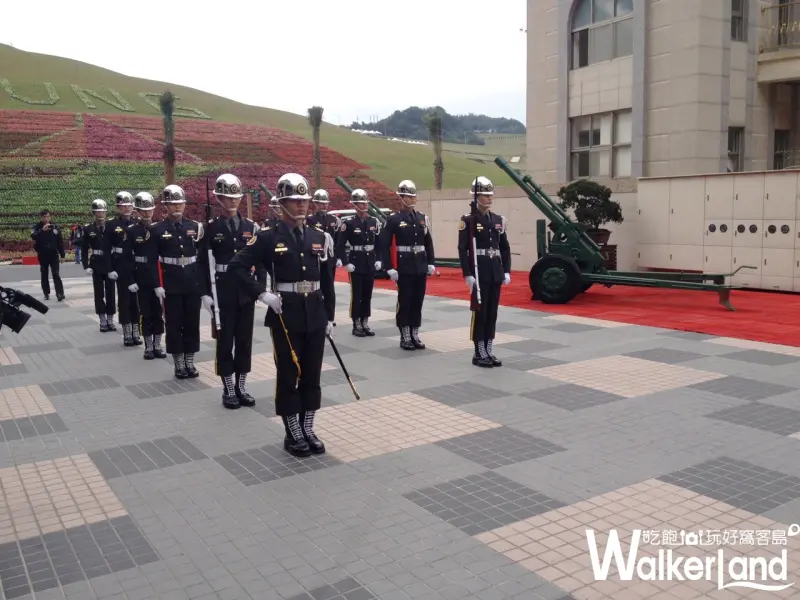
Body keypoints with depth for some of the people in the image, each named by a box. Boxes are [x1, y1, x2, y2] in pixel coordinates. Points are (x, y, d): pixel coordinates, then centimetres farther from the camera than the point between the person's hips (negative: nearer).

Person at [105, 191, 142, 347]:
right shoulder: (111, 225, -1)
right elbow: (106, 249, -3)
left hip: (137, 266, 2)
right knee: (124, 298, 3)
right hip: (121, 267, -2)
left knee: (137, 298, 6)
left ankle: (136, 332, 14)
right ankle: (127, 333, 8)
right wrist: (110, 269, -10)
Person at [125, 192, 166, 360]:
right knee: (145, 312, 5)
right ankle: (148, 346, 13)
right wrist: (130, 280, -9)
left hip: (159, 277, 2)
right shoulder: (131, 231, -2)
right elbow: (127, 257, -4)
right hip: (142, 279, -2)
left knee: (158, 312, 7)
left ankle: (158, 345, 17)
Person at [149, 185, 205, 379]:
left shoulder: (195, 226, 4)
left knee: (192, 323, 7)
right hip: (171, 284, -2)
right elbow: (152, 260, -4)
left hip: (193, 283, 2)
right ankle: (179, 364, 13)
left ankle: (190, 362, 18)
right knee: (174, 324, 3)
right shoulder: (157, 229, -2)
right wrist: (157, 285, -10)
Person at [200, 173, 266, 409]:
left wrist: (261, 288, -3)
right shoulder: (211, 228, -2)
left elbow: (260, 260, 6)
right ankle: (228, 390, 13)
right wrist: (206, 293, -9)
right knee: (225, 340, 3)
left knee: (244, 340, 8)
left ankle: (241, 387, 19)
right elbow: (204, 263, -3)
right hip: (222, 292, -3)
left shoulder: (251, 227, 5)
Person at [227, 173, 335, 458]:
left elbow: (327, 281, 11)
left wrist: (329, 316, 9)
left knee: (312, 374, 11)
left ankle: (308, 430, 24)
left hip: (315, 315, 4)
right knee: (288, 374, 4)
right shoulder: (268, 237, -7)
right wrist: (262, 295, -15)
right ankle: (293, 434, 16)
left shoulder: (319, 237, 7)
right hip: (285, 315, -4)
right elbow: (236, 267, -9)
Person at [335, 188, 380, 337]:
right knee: (356, 295, 0)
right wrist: (346, 263, -15)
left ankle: (365, 323, 18)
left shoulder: (374, 221, 6)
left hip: (370, 263, 5)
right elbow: (340, 245, -10)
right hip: (356, 263, -5)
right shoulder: (348, 223, -9)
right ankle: (356, 325, 9)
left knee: (367, 294, 10)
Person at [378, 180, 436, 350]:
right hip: (404, 267, -5)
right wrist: (389, 268, -14)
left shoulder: (422, 218, 9)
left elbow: (428, 242, 14)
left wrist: (430, 263, 7)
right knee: (404, 301, 1)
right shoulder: (393, 219, -7)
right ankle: (404, 337, 9)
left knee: (418, 301, 9)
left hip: (421, 267, 5)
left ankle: (415, 335, 18)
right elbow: (385, 245, -9)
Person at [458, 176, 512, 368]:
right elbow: (462, 249, -10)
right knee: (479, 312, -2)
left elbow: (505, 248, 14)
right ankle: (479, 354, 6)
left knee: (492, 312, 9)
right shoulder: (468, 220, -6)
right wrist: (467, 274, -15)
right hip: (479, 272, -6)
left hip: (496, 273, 6)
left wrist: (506, 271, 6)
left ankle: (488, 351, 17)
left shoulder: (499, 220, 12)